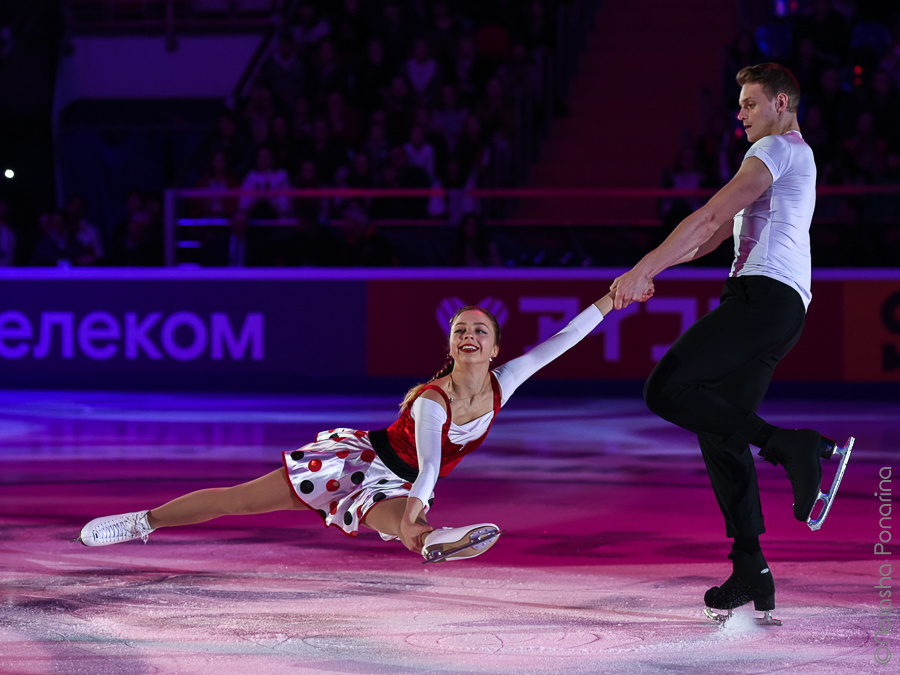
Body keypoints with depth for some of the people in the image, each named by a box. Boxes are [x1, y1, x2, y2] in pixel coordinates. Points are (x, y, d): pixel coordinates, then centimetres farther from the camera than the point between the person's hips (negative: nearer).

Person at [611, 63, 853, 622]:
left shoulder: (777, 149, 0)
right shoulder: (794, 159, 32)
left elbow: (712, 215, -11)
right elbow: (713, 234, 31)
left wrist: (645, 268, -13)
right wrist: (647, 271, 22)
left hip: (764, 294, -10)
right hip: (784, 308, 10)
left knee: (666, 391, -18)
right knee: (718, 427, 6)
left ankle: (796, 446, -24)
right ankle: (751, 574, 1)